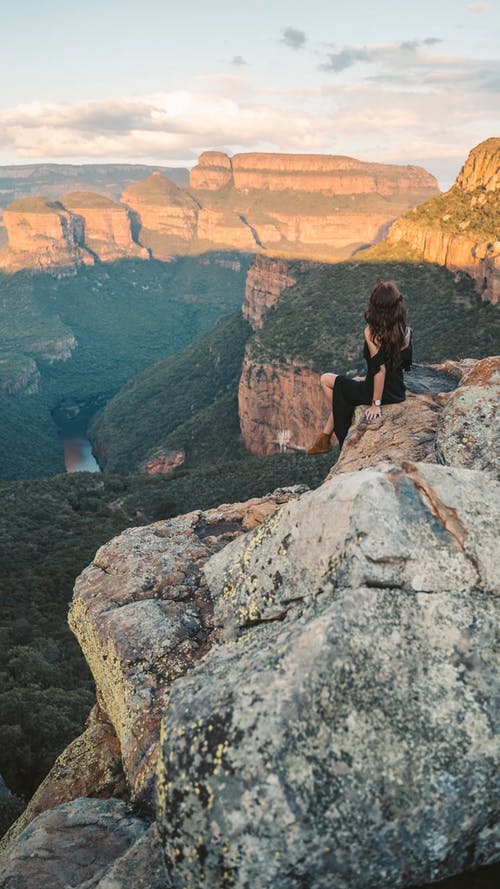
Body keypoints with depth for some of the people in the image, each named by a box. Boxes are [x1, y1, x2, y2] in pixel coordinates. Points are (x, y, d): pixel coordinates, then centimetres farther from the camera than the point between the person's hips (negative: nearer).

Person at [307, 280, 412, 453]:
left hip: (376, 393, -6)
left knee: (326, 379, 14)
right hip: (398, 393, 6)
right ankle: (325, 437, 32)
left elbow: (380, 368, -25)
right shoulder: (407, 332, -6)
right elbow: (405, 365, 4)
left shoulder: (371, 332, -23)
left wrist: (376, 404, -16)